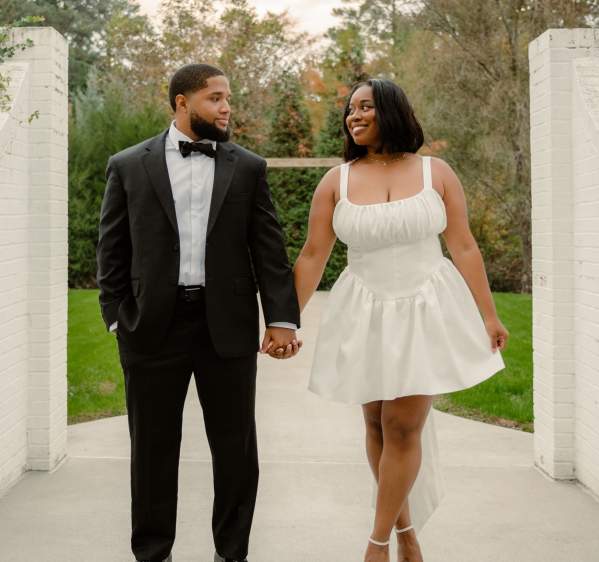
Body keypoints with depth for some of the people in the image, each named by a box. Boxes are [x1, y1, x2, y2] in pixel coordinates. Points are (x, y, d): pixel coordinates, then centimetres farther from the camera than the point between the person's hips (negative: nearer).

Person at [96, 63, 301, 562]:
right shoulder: (128, 166, 5)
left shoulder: (249, 168, 7)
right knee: (153, 448, 9)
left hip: (228, 325, 1)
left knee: (235, 447, 8)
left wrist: (282, 318, -5)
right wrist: (118, 318, -1)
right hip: (154, 327, 0)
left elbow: (269, 248, 3)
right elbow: (113, 252, 6)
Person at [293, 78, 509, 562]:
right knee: (378, 424, 9)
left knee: (404, 426, -5)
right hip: (366, 316, 2)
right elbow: (312, 256, -1)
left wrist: (488, 315, -2)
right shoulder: (336, 181, -1)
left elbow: (464, 247, -2)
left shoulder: (436, 173, -2)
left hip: (426, 311, -2)